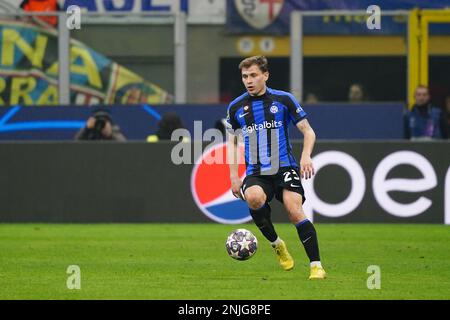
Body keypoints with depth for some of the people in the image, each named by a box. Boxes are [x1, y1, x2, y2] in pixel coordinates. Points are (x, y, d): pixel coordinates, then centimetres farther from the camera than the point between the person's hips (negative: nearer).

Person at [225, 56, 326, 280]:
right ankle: (276, 243, -7)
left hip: (285, 168, -2)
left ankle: (316, 265, -17)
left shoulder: (283, 99, 3)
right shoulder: (236, 107, 10)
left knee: (294, 210, -24)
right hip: (256, 174, 2)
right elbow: (232, 141, 22)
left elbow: (308, 132, 6)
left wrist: (306, 156, -13)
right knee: (254, 198, -32)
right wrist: (233, 176, 11)